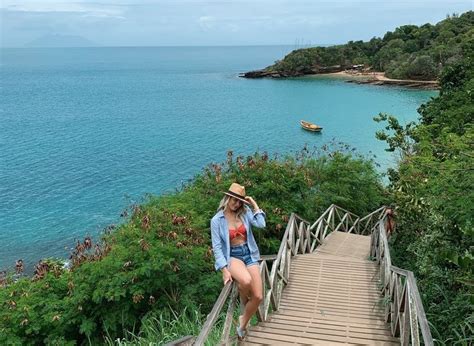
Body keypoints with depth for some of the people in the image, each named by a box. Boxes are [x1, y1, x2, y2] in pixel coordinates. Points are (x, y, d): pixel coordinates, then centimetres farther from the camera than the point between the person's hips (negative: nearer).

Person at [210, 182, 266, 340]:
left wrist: (254, 204, -6)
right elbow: (217, 247, -8)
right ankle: (244, 302, 1)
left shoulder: (245, 212, 3)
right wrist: (224, 270, -16)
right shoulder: (217, 220, -6)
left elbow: (261, 224, -13)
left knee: (258, 297, -6)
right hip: (232, 256, -4)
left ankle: (243, 324, 22)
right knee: (246, 281, -37)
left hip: (249, 254, 4)